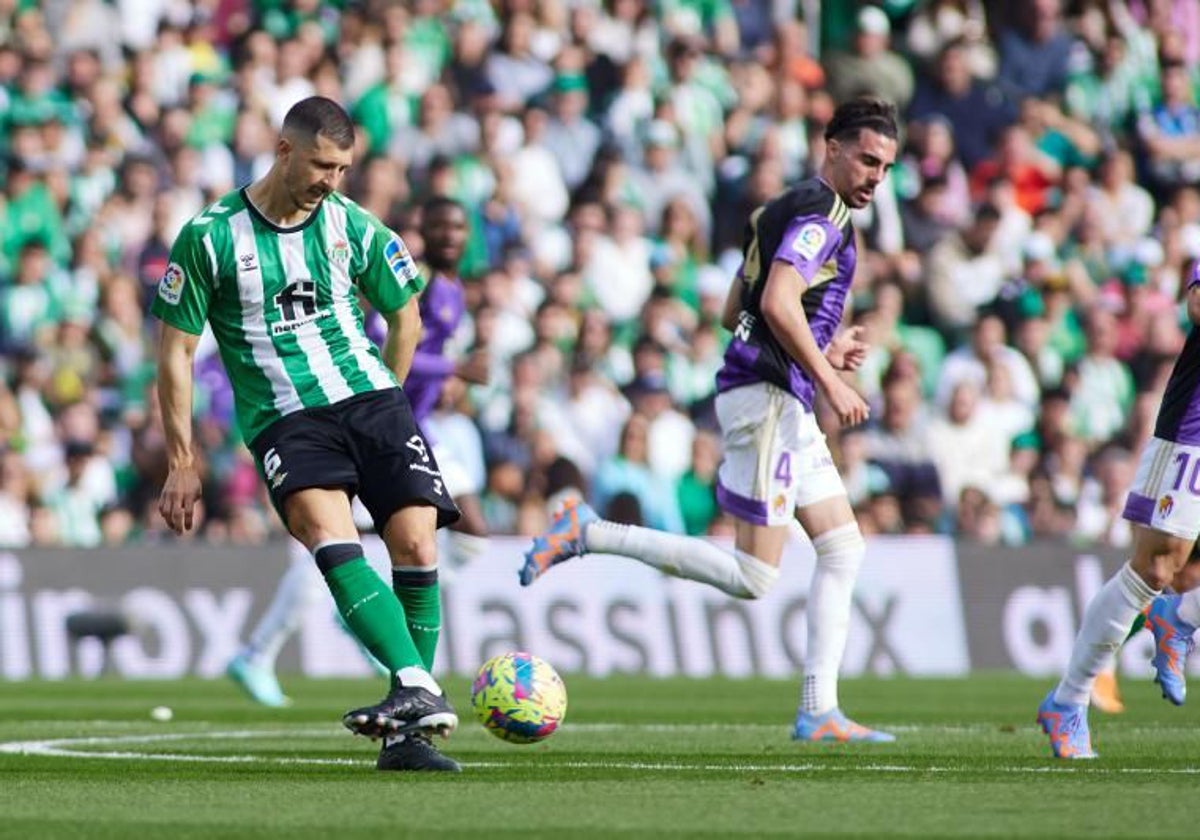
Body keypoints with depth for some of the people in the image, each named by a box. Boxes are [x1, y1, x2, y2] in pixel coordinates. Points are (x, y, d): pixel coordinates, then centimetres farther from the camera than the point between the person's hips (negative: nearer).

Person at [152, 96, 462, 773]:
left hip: (370, 397, 3)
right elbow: (176, 352, 4)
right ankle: (420, 691, -43)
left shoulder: (355, 227, 5)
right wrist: (184, 463, 2)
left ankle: (406, 733, -4)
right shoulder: (211, 238, -2)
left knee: (417, 545, -14)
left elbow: (405, 314, 22)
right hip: (284, 420, -3)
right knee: (330, 534, -30)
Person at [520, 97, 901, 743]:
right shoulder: (819, 214, -11)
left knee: (844, 550, 9)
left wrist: (821, 349, 22)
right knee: (752, 579, -11)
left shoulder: (786, 211, 20)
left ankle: (818, 713, 7)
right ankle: (589, 533, -10)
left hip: (784, 404, 11)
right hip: (766, 398, -11)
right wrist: (828, 379, -19)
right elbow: (777, 302, -25)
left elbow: (734, 311, 24)